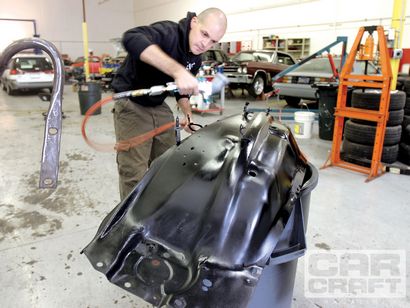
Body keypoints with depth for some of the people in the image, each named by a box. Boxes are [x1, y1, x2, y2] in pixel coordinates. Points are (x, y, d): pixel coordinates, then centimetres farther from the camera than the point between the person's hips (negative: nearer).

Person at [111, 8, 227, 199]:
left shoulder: (195, 60, 2)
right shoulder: (168, 32, -23)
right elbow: (131, 38, -45)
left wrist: (187, 113, 2)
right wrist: (178, 70, -52)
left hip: (160, 108, 8)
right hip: (132, 106, -7)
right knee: (135, 175, -9)